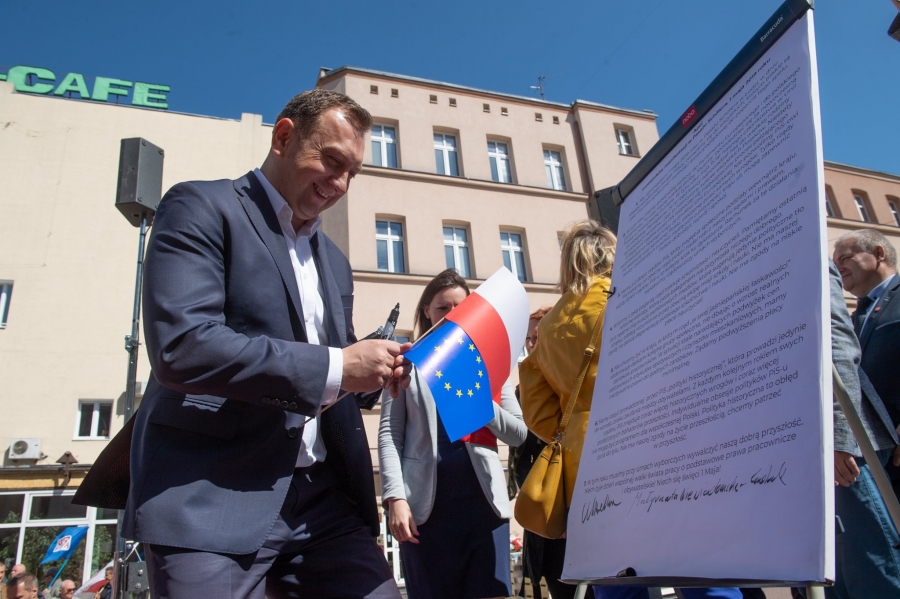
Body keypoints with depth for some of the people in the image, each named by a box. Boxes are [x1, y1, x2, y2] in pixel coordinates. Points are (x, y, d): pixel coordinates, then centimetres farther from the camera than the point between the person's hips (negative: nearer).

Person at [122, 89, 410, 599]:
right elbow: (180, 347, -19)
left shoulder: (334, 261, 19)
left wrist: (374, 369, 1)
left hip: (322, 499, 6)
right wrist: (335, 366, -17)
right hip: (214, 501, -6)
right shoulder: (202, 207, -4)